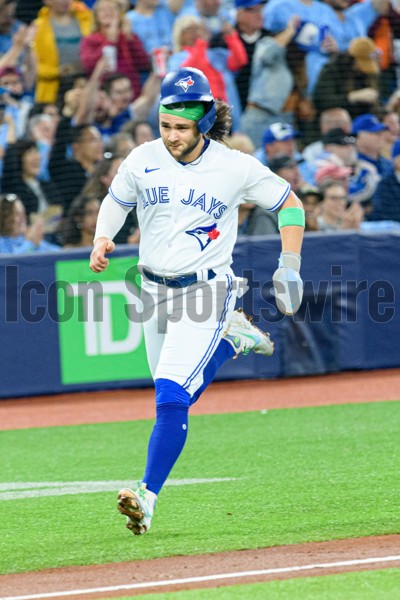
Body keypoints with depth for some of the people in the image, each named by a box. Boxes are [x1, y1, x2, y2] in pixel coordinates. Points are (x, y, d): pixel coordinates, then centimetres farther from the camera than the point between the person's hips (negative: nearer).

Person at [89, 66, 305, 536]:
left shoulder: (236, 168, -11)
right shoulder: (142, 161, -4)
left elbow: (289, 204, 3)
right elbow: (115, 202, 13)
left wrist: (289, 264, -6)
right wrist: (102, 238, -8)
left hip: (205, 291, -5)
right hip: (155, 290, 5)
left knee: (172, 396, -19)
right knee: (174, 395, 17)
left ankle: (148, 496, -18)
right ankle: (230, 339, 40)